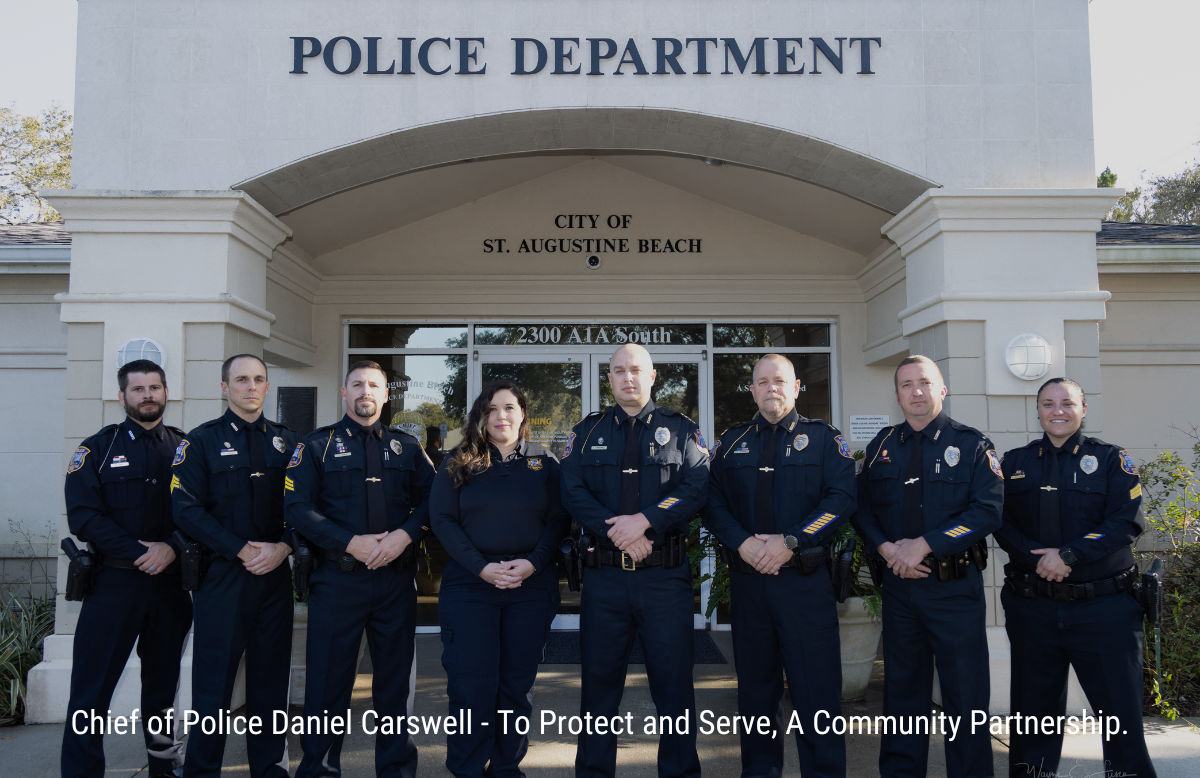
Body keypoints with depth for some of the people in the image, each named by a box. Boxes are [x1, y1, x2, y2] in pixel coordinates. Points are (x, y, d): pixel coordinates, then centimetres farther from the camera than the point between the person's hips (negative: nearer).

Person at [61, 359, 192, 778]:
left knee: (163, 683, 14)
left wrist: (172, 548, -15)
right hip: (114, 582, -2)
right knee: (91, 688, -2)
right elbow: (83, 515, -8)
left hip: (171, 582, 2)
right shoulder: (98, 448, 2)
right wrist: (138, 553, -15)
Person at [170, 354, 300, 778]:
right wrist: (241, 550, -14)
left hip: (275, 573, 3)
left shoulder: (287, 441, 11)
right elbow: (186, 508, -7)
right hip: (222, 573, -3)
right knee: (214, 678, 1)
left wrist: (283, 547, -9)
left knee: (272, 675, 9)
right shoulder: (201, 440, 1)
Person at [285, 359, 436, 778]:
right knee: (328, 679, 5)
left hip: (396, 577, 2)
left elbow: (429, 499, 4)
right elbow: (297, 506, -7)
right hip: (337, 578, -2)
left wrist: (405, 534, -15)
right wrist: (353, 542, -16)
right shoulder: (317, 445, 4)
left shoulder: (406, 446, 12)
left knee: (394, 677, 10)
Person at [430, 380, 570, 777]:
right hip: (469, 586, -1)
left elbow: (560, 520, 3)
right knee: (471, 684, -1)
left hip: (532, 587, 1)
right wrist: (481, 567, -13)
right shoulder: (459, 465, 7)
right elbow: (442, 519, -1)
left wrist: (533, 563, -14)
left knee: (518, 684, 8)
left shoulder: (545, 463, 9)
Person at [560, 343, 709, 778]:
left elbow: (698, 487, -6)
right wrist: (617, 531, -14)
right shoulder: (587, 433, 12)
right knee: (600, 681, 10)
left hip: (666, 575, -1)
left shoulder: (681, 430, 8)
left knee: (674, 681, 4)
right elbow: (573, 492, -1)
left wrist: (645, 520, -17)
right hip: (604, 576, 2)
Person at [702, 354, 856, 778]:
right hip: (747, 580, 3)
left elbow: (841, 499, -7)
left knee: (817, 688, -2)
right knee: (755, 689, 12)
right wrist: (742, 542, -13)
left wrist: (791, 542, -16)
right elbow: (713, 502, 5)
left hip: (806, 581, -3)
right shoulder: (731, 442, 12)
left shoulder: (824, 437, 4)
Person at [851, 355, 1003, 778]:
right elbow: (862, 508, 8)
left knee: (966, 692, 1)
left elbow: (988, 510, -12)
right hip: (898, 584, 3)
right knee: (902, 688, 13)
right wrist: (886, 547, -11)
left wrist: (924, 545, -18)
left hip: (956, 586, -3)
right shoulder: (882, 446, 9)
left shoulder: (971, 444, -2)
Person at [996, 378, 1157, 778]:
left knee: (1121, 710, 3)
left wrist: (1069, 555, -18)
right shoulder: (1015, 463, 9)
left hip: (1103, 609, -2)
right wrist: (1036, 556, -16)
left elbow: (1128, 521, -9)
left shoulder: (1110, 459, 2)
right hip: (1032, 607, 2)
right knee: (1033, 709, 12)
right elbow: (1001, 522, 2)